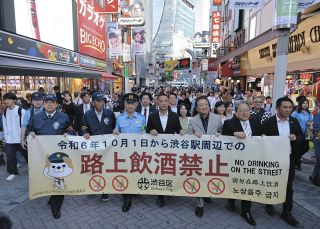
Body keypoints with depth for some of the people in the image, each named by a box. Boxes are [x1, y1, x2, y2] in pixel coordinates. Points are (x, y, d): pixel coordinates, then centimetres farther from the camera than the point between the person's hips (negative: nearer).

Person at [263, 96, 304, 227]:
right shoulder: (269, 122, -11)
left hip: (289, 158, 3)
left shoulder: (294, 122, 2)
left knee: (288, 186, 10)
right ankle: (269, 204, 38)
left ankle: (287, 212, 23)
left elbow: (302, 137, 5)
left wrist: (296, 138, -15)